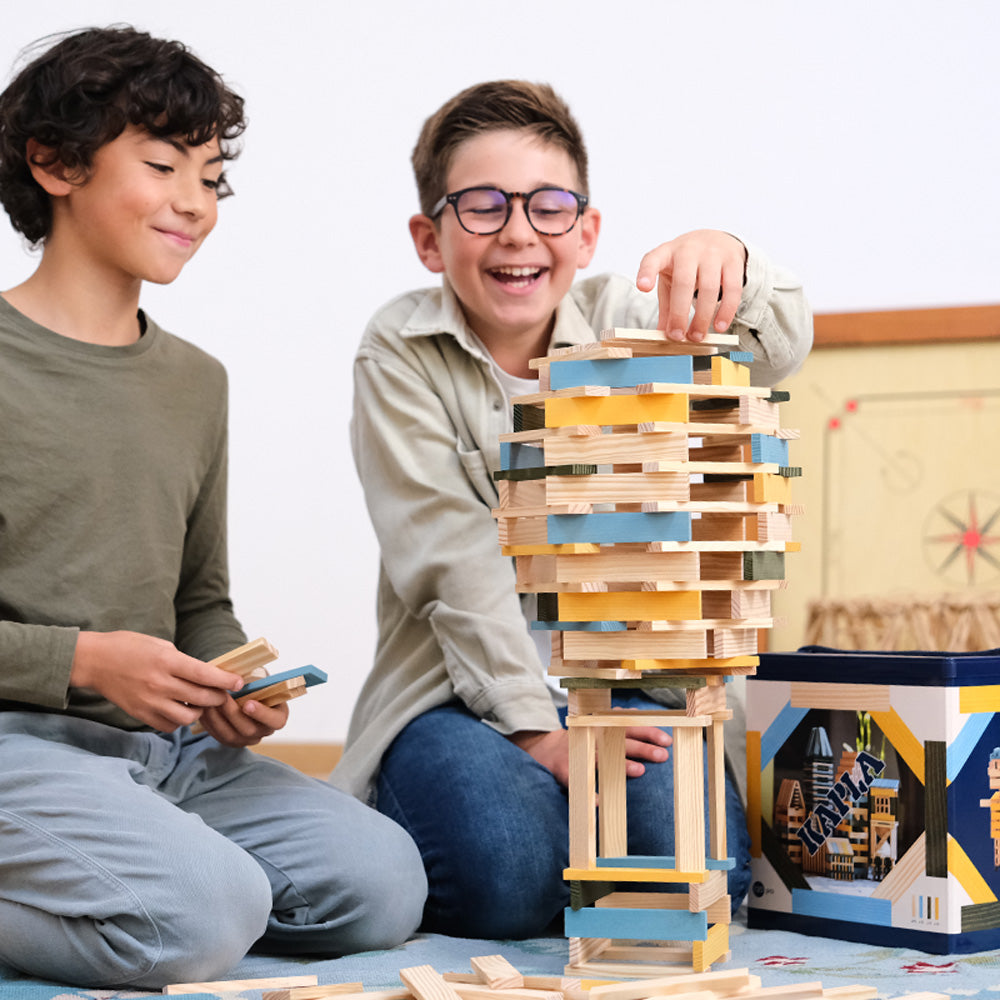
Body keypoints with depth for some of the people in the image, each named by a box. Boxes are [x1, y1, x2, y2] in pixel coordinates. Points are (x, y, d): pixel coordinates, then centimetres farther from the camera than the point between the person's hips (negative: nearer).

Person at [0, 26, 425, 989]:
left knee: (380, 883, -9)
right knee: (206, 916, -30)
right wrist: (85, 659, -17)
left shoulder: (195, 382, 17)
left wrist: (230, 687, 1)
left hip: (161, 744, 8)